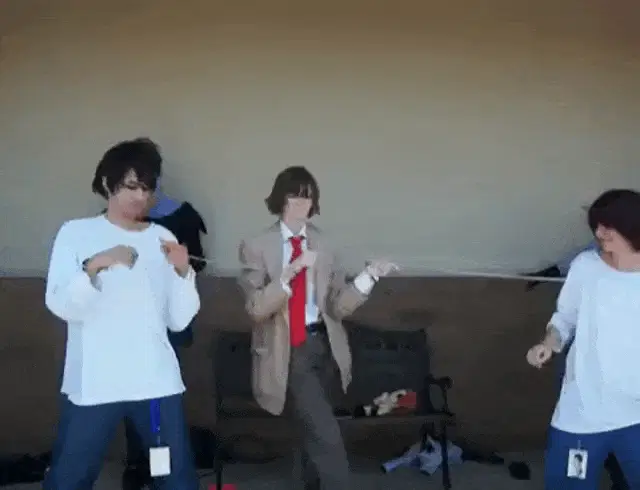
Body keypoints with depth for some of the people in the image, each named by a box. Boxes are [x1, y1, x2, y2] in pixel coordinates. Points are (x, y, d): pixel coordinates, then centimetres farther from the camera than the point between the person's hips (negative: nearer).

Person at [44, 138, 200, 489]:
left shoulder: (162, 238, 8)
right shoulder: (75, 233, 2)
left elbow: (179, 320, 4)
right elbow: (61, 306, -9)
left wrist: (183, 272, -11)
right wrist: (95, 265, -24)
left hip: (157, 380, 2)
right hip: (92, 383, -2)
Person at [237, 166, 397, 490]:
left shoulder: (321, 243, 5)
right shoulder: (257, 247, -7)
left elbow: (338, 306, 0)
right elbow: (256, 309, -17)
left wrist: (368, 276, -14)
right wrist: (291, 271, -28)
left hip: (321, 344, 5)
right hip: (288, 350, -5)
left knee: (313, 431, 22)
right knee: (326, 435, -15)